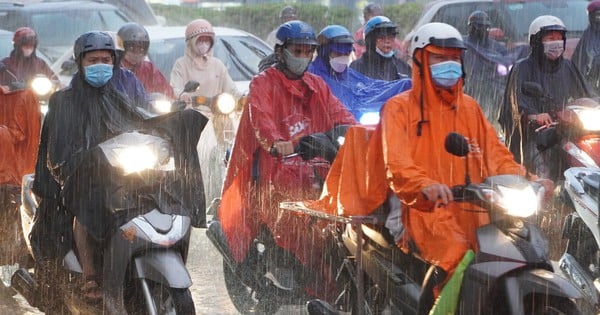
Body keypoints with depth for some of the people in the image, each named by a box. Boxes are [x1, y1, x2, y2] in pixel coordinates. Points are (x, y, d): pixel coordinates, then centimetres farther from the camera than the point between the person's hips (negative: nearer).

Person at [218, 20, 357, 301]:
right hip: (275, 170, -6)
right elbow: (260, 117, -15)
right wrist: (275, 142, -37)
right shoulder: (263, 83, 5)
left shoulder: (317, 85, 25)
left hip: (312, 170, 6)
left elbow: (338, 114, 11)